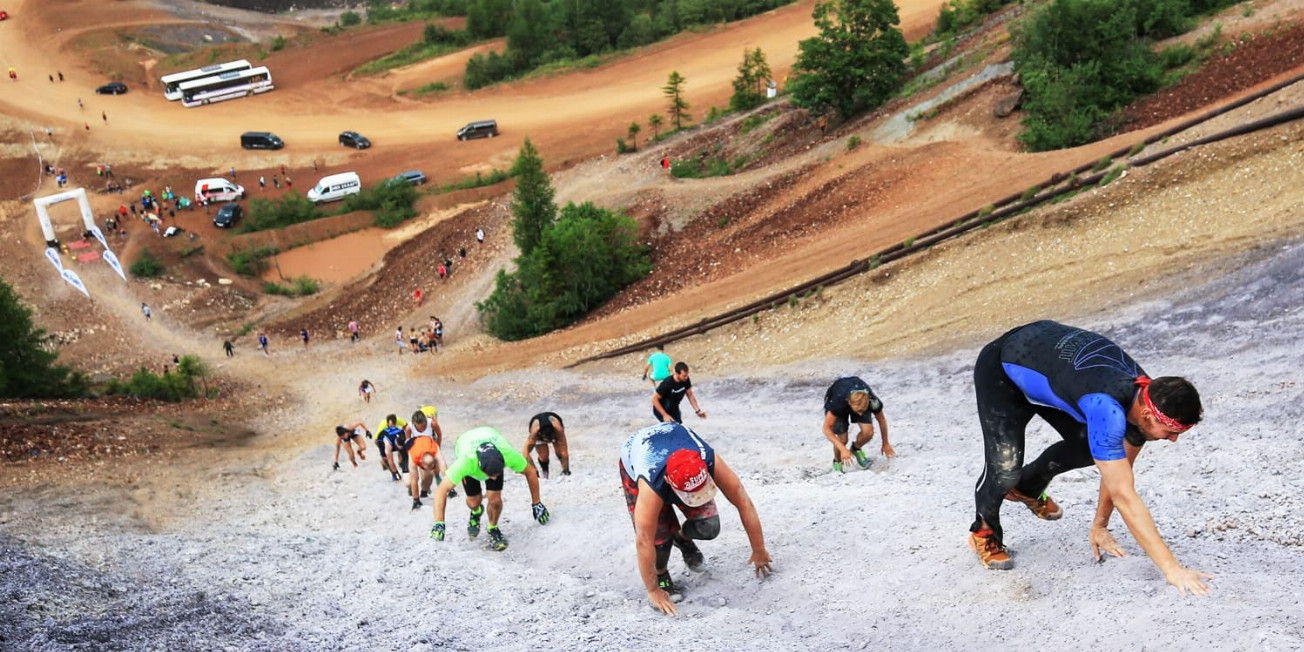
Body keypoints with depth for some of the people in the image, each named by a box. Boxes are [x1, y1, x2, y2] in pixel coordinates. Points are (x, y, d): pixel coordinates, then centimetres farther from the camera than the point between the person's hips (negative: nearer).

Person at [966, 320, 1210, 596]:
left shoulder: (1148, 397, -15)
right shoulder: (1107, 408, -39)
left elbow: (1120, 471, 0)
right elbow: (1124, 496, -39)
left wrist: (1100, 527, 6)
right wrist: (1171, 568, -38)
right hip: (1001, 369, -7)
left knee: (1087, 448, 6)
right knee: (1005, 467, -20)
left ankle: (1027, 488, 35)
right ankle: (984, 531, 11)